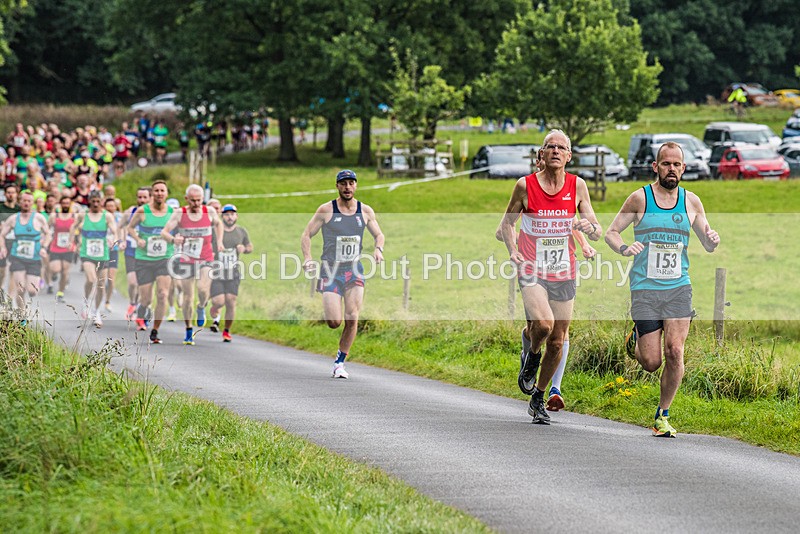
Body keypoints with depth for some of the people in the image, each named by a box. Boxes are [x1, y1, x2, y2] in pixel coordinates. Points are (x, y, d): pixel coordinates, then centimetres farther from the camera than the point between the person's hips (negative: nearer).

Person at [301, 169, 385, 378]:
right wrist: (307, 258, -14)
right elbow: (306, 234, 2)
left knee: (352, 319, -9)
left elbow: (378, 234, 18)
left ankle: (339, 363, 6)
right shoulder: (326, 210, -3)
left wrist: (378, 249, -5)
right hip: (330, 270, -2)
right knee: (334, 322, -12)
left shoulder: (365, 211, 5)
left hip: (354, 270, 2)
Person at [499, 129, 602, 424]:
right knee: (543, 324, -28)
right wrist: (513, 252, -10)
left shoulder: (577, 186, 1)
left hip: (563, 275, 3)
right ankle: (530, 350, 8)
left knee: (557, 343, 5)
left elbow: (597, 232, 5)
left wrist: (590, 226, -19)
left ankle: (538, 399, 25)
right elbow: (508, 223, 7)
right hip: (532, 271, -3)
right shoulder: (525, 185, -5)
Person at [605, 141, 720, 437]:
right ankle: (636, 339, 33)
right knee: (652, 363, -3)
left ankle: (663, 416, 3)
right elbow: (611, 232, 6)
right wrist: (623, 248, -16)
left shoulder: (691, 202, 6)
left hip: (678, 288, 2)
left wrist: (712, 239, -11)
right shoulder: (639, 199, -1)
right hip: (645, 289, -2)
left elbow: (708, 246, 14)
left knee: (674, 352, -13)